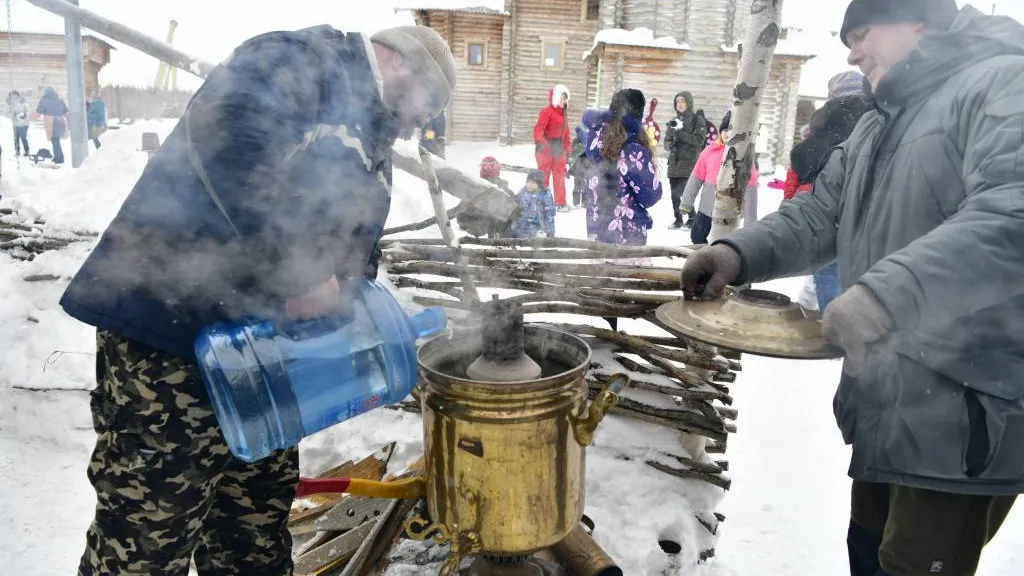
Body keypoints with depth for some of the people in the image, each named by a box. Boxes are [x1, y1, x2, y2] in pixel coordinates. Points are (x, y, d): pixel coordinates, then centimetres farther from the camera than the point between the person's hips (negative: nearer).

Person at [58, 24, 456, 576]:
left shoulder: (372, 148, 20)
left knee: (257, 518, 19)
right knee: (148, 526, 1)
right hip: (169, 330, -9)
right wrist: (299, 270, -25)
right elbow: (231, 144, -28)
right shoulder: (296, 60, -8)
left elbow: (357, 248, 19)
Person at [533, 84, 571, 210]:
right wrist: (541, 143, -33)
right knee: (543, 176, 0)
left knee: (560, 176, 12)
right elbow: (538, 129, -21)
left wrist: (567, 148, 16)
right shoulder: (547, 111, -12)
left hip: (559, 149, 8)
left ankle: (561, 203, 20)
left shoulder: (562, 113, 13)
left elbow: (565, 132, 19)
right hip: (546, 149, -8)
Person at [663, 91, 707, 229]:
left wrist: (680, 132, -16)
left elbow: (699, 140, -12)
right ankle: (678, 219, 21)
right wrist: (671, 143, -9)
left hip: (689, 164, -5)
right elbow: (666, 144, 15)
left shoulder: (697, 120, 0)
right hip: (674, 164, 5)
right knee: (675, 194, 7)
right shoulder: (674, 121, 15)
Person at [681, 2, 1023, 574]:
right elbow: (818, 218, 12)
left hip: (963, 417, -8)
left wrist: (889, 290, -42)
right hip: (888, 405, 8)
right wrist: (741, 252, -6)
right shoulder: (875, 130, 17)